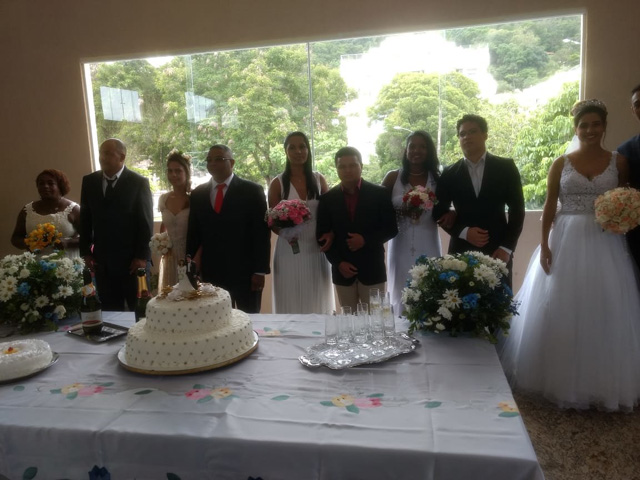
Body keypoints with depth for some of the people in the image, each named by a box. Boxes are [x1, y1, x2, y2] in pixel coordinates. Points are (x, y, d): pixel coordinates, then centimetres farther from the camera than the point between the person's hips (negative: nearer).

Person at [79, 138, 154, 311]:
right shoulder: (89, 181, 6)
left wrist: (142, 256, -11)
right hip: (101, 259, 4)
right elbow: (85, 219, 11)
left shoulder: (139, 182, -5)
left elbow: (146, 222, -7)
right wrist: (85, 252, 7)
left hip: (132, 259, -3)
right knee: (109, 310, 11)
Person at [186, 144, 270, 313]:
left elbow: (261, 234, -6)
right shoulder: (198, 194, 8)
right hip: (211, 273, 3)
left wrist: (260, 271, -10)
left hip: (245, 272, -3)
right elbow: (193, 233, 12)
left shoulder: (252, 191, -3)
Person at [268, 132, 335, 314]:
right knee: (291, 305, 3)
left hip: (316, 250, 2)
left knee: (318, 305, 10)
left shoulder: (319, 180, 5)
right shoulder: (278, 183, -1)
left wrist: (330, 234, -10)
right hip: (289, 251, -2)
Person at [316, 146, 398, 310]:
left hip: (372, 269, -1)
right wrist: (338, 262, -8)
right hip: (342, 271, 1)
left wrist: (366, 239, -15)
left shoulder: (379, 193, -2)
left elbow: (391, 229, 0)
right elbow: (322, 235, 4)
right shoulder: (327, 199, 2)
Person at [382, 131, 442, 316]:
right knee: (402, 296, 5)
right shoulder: (393, 177, 2)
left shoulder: (437, 179, 7)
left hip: (428, 248, 1)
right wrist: (401, 212, -14)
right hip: (401, 248, -1)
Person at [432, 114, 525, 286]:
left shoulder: (506, 167, 5)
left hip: (497, 252, 0)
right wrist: (463, 232, -10)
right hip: (462, 252, 1)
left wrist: (506, 247, -6)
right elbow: (439, 212, 7)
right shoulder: (449, 174, 7)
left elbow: (517, 209, 3)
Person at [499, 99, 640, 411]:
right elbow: (549, 207, 1)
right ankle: (561, 379, 20)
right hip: (566, 242, 0)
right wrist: (544, 246, -7)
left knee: (605, 311, 4)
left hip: (605, 244, 1)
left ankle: (603, 383, 21)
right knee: (560, 311, 3)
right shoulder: (561, 164, 4)